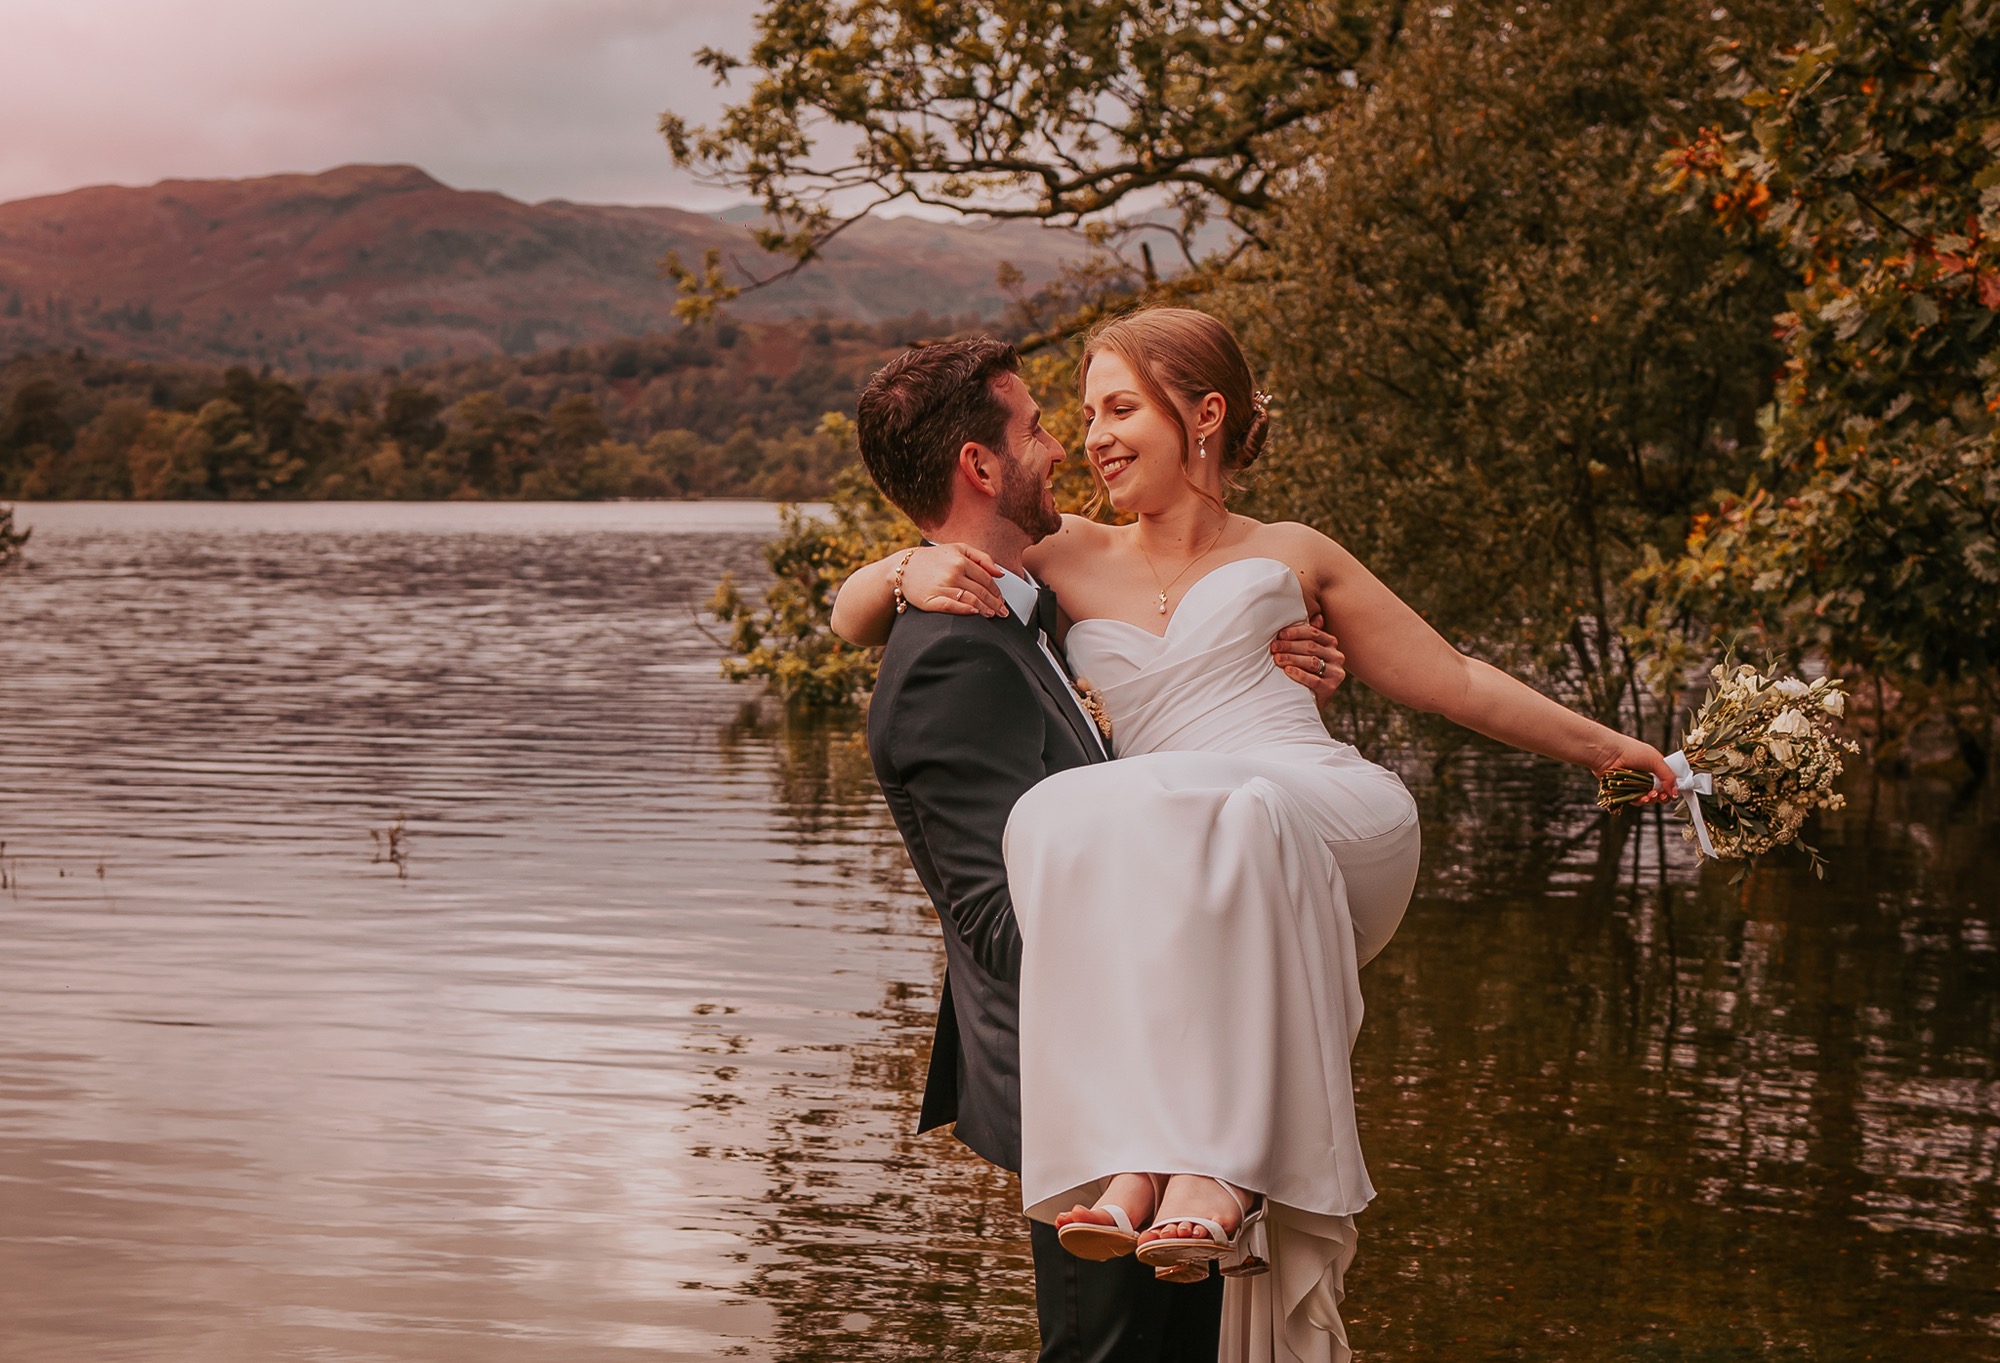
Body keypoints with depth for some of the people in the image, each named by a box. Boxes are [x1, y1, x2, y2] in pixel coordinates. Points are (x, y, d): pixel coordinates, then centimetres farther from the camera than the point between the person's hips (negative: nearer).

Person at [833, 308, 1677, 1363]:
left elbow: (1451, 680, 29)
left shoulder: (1291, 557, 24)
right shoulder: (1069, 561, 26)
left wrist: (1604, 746, 29)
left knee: (1182, 815, -37)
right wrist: (911, 569, 3)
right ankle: (1133, 1160, -47)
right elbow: (852, 620, 26)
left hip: (1334, 818, -1)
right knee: (1060, 820, -35)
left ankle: (1215, 1168, -49)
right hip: (1175, 864, 1)